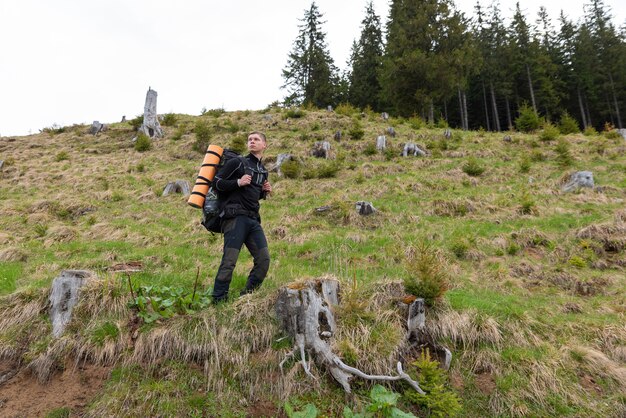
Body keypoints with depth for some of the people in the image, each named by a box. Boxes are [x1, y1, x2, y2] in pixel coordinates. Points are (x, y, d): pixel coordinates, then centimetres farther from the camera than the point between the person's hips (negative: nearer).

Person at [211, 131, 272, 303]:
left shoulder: (263, 170, 22)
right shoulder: (237, 162, 3)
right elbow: (217, 182, 0)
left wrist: (265, 192, 11)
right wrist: (238, 182, -16)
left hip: (254, 219, 7)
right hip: (236, 216, -6)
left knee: (264, 259, -2)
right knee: (229, 260, -11)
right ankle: (218, 301, -1)